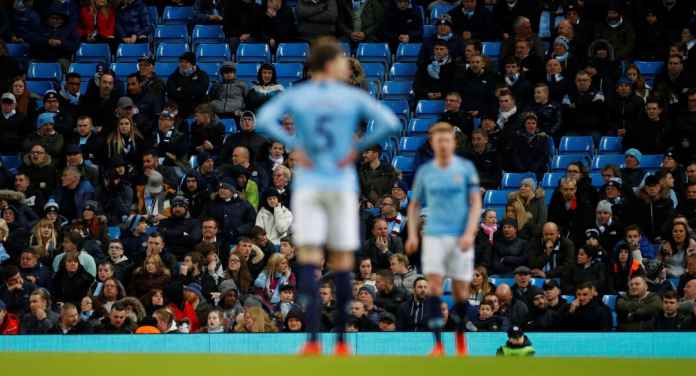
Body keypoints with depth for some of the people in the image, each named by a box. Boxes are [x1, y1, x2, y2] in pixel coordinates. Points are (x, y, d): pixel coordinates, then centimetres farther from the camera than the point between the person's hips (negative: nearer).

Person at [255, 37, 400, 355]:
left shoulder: (293, 96, 2)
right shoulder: (353, 97, 0)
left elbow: (263, 120, -15)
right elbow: (391, 123, -12)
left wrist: (294, 146, -8)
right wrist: (358, 147, -4)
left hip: (308, 185, 0)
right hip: (342, 185, 0)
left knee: (308, 261, -6)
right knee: (342, 263, 10)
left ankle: (313, 340, -21)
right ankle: (341, 340, 11)